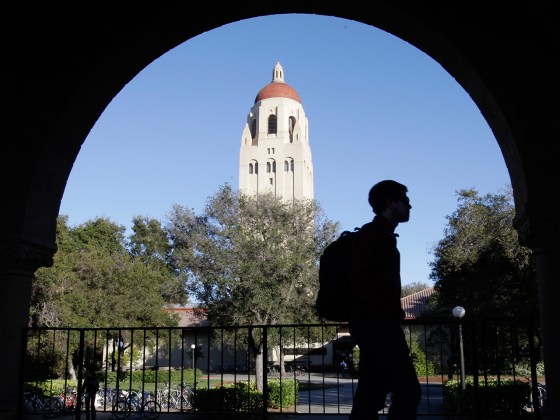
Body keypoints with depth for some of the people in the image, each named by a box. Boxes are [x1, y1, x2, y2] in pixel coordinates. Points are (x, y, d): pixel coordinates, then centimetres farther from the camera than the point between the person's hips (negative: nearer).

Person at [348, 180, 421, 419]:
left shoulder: (382, 236, 21)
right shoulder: (372, 233, -8)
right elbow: (360, 280, -18)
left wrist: (392, 314, 13)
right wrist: (387, 314, -16)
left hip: (376, 326, 10)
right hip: (377, 325, -10)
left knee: (370, 397, 9)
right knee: (408, 391, -11)